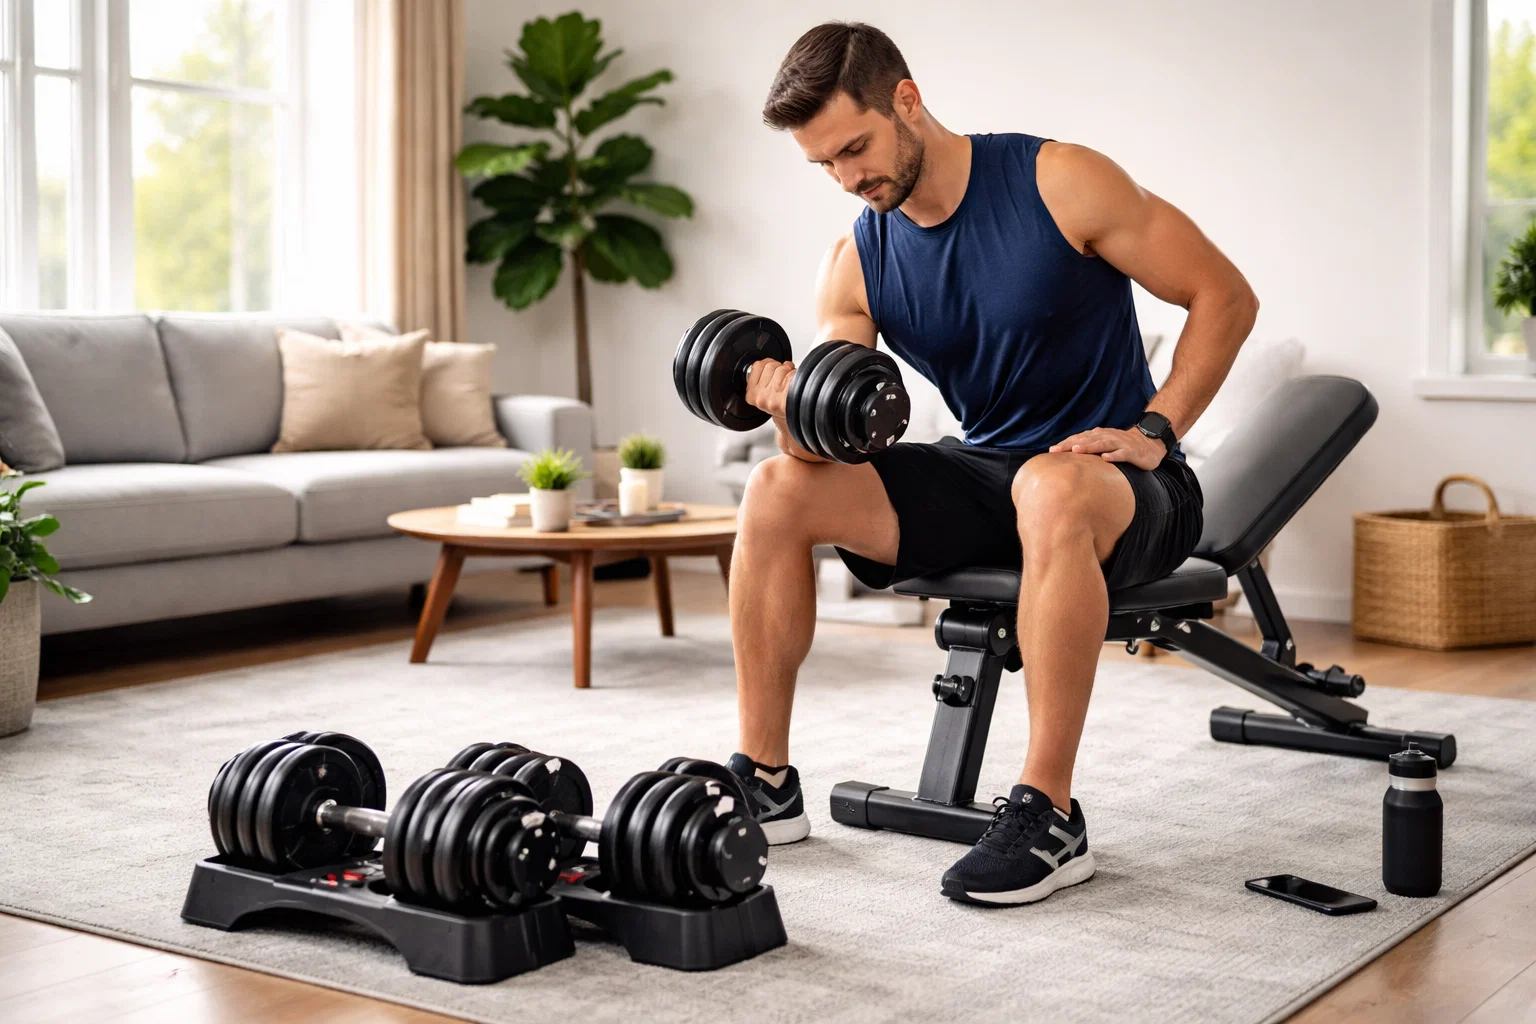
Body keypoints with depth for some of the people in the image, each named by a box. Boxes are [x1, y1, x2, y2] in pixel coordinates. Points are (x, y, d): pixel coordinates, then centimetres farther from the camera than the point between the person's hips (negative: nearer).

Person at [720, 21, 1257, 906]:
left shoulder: (1060, 184, -14)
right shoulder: (855, 266, 1)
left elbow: (1225, 296, -9)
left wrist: (1153, 430, -18)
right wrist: (796, 413, -26)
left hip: (1128, 489, -5)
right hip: (983, 475, 5)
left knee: (1052, 488, -41)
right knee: (778, 491, -13)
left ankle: (1049, 818, -31)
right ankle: (765, 783, -4)